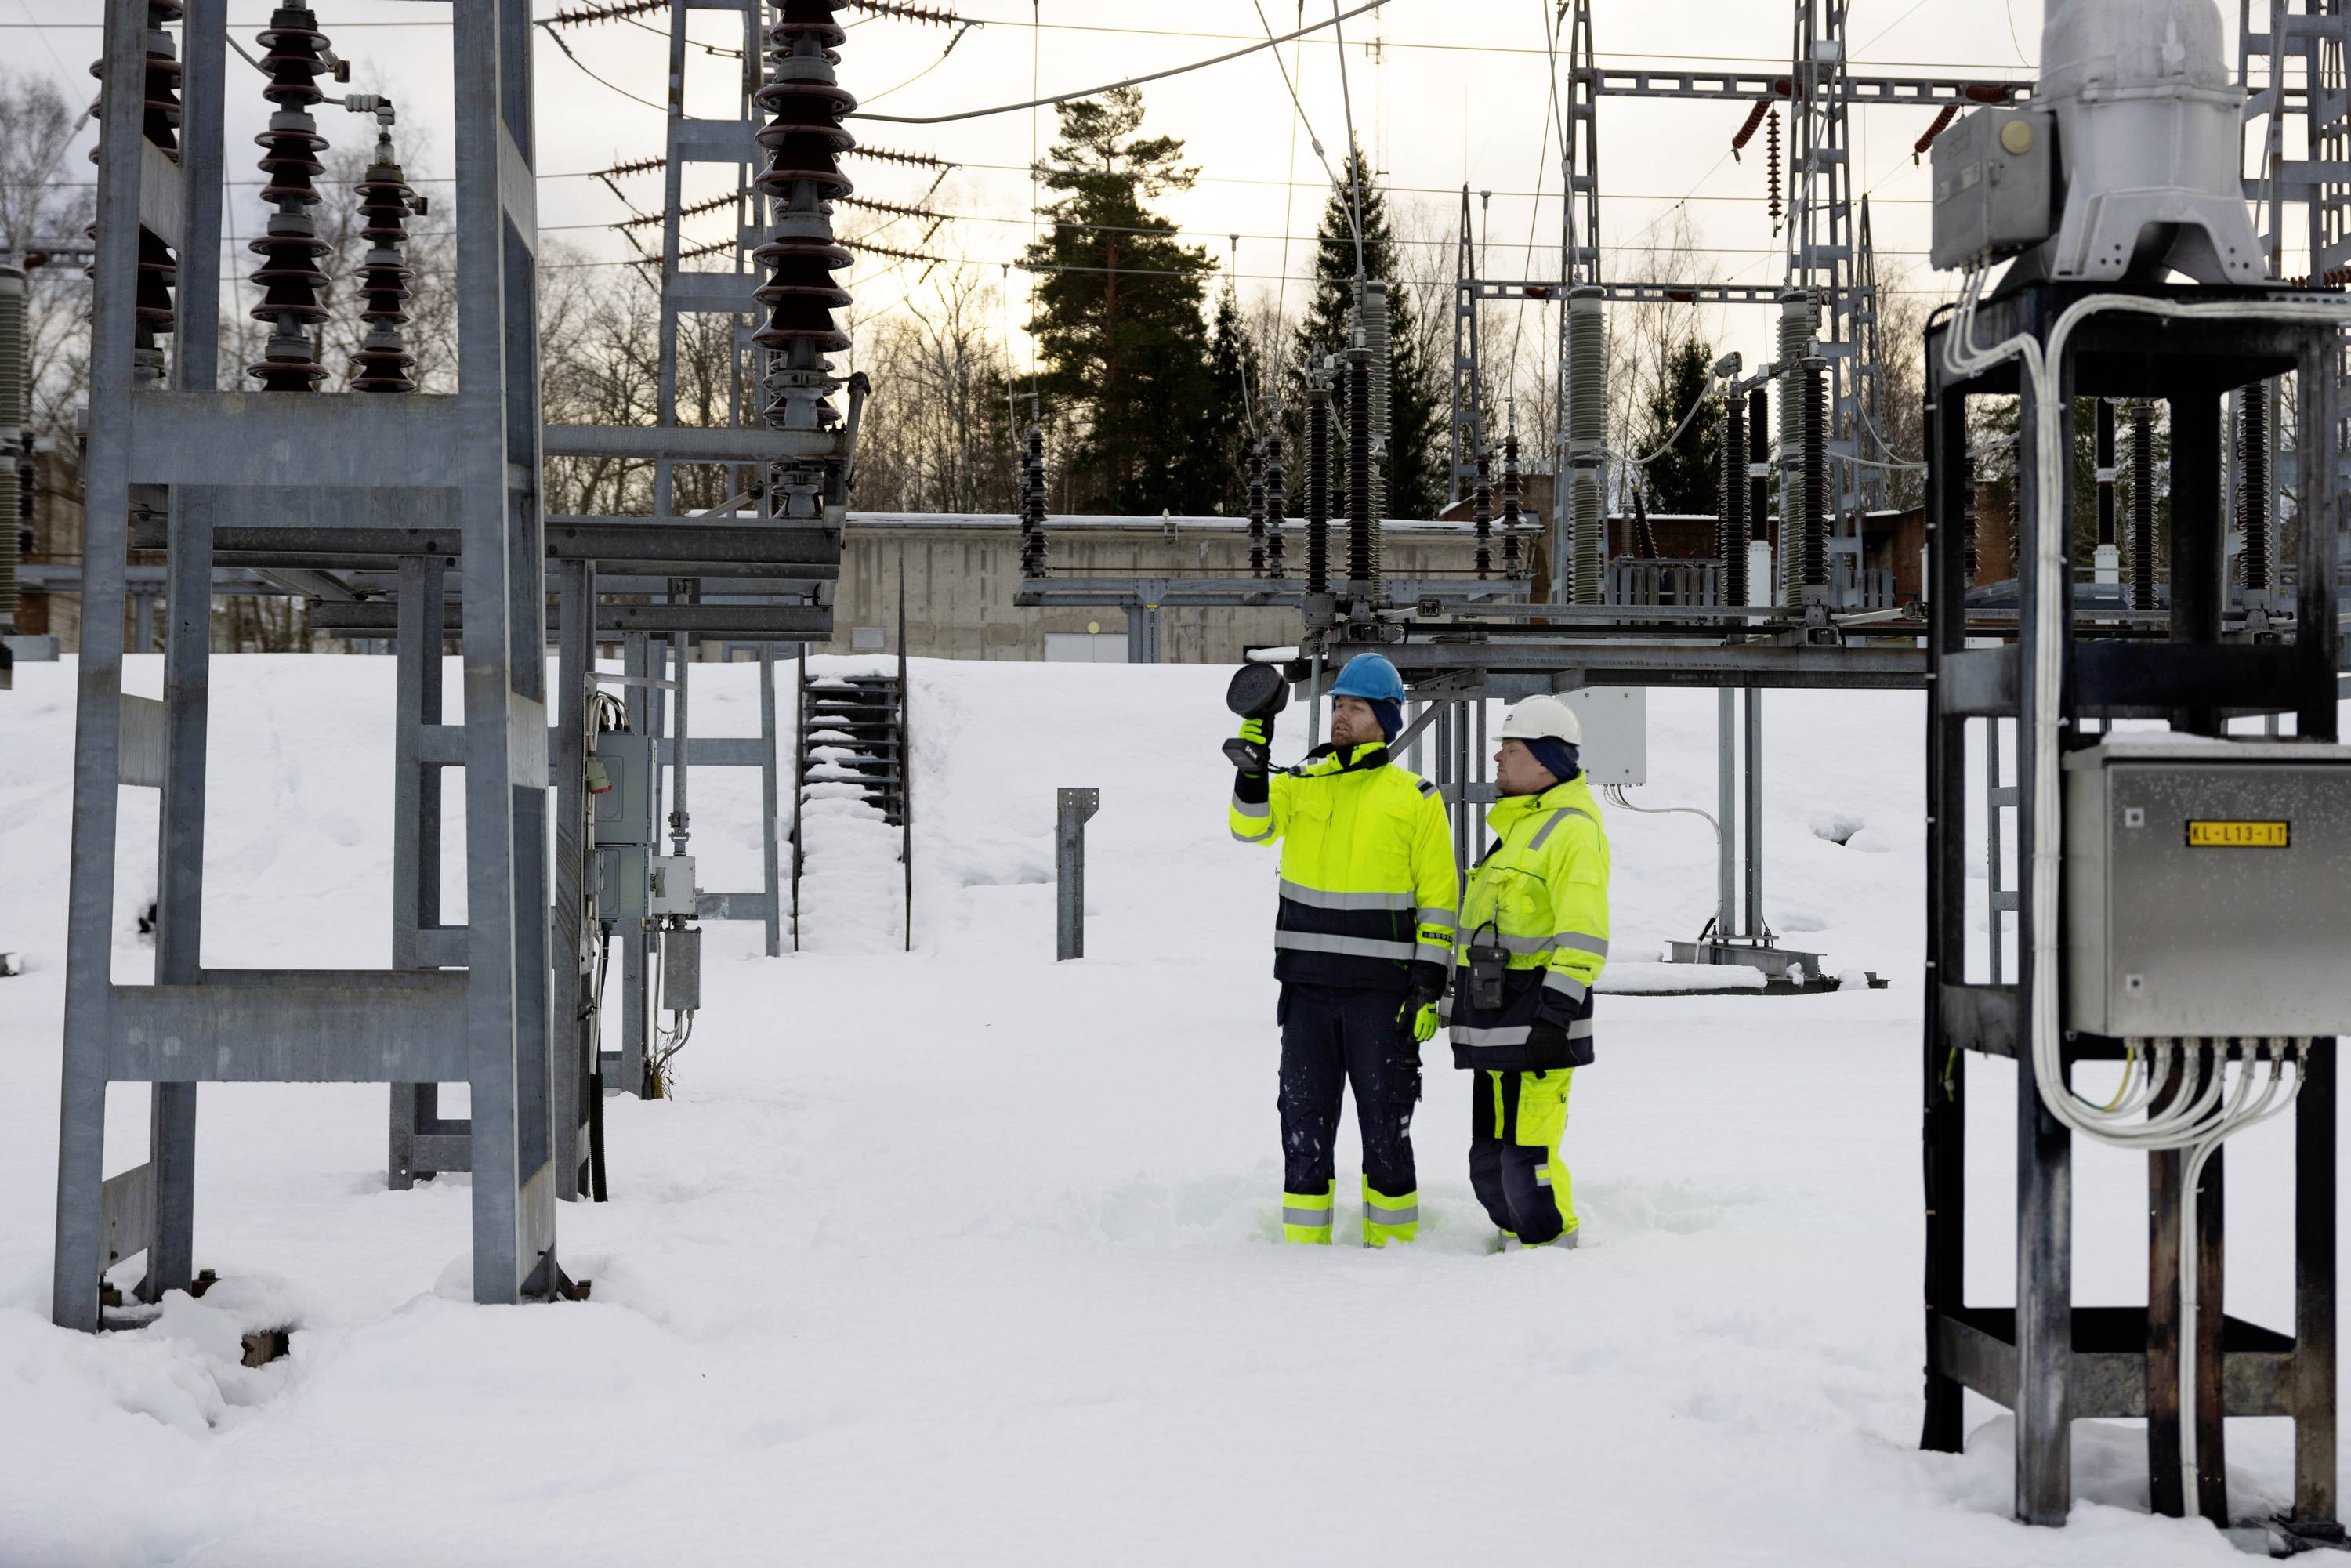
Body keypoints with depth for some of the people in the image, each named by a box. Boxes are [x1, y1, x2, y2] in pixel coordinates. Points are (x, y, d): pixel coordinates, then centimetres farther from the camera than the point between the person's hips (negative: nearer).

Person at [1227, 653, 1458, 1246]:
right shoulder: (1301, 783, 9)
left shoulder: (1415, 799, 1)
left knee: (1384, 1125, 4)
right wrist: (1253, 765, -24)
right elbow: (1251, 824, -9)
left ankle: (1392, 1246, 14)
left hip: (1381, 990, -3)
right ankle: (1303, 1243, 16)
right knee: (1305, 1119, 8)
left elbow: (1439, 898, 1)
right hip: (1306, 984, 3)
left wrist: (1429, 985, -6)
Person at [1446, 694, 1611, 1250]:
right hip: (1499, 1025, 10)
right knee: (1490, 1162, 13)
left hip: (1536, 1022, -10)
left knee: (1526, 1157, -11)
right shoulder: (1523, 822, 20)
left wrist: (1553, 1017, -24)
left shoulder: (1572, 828, -12)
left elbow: (1584, 939, -19)